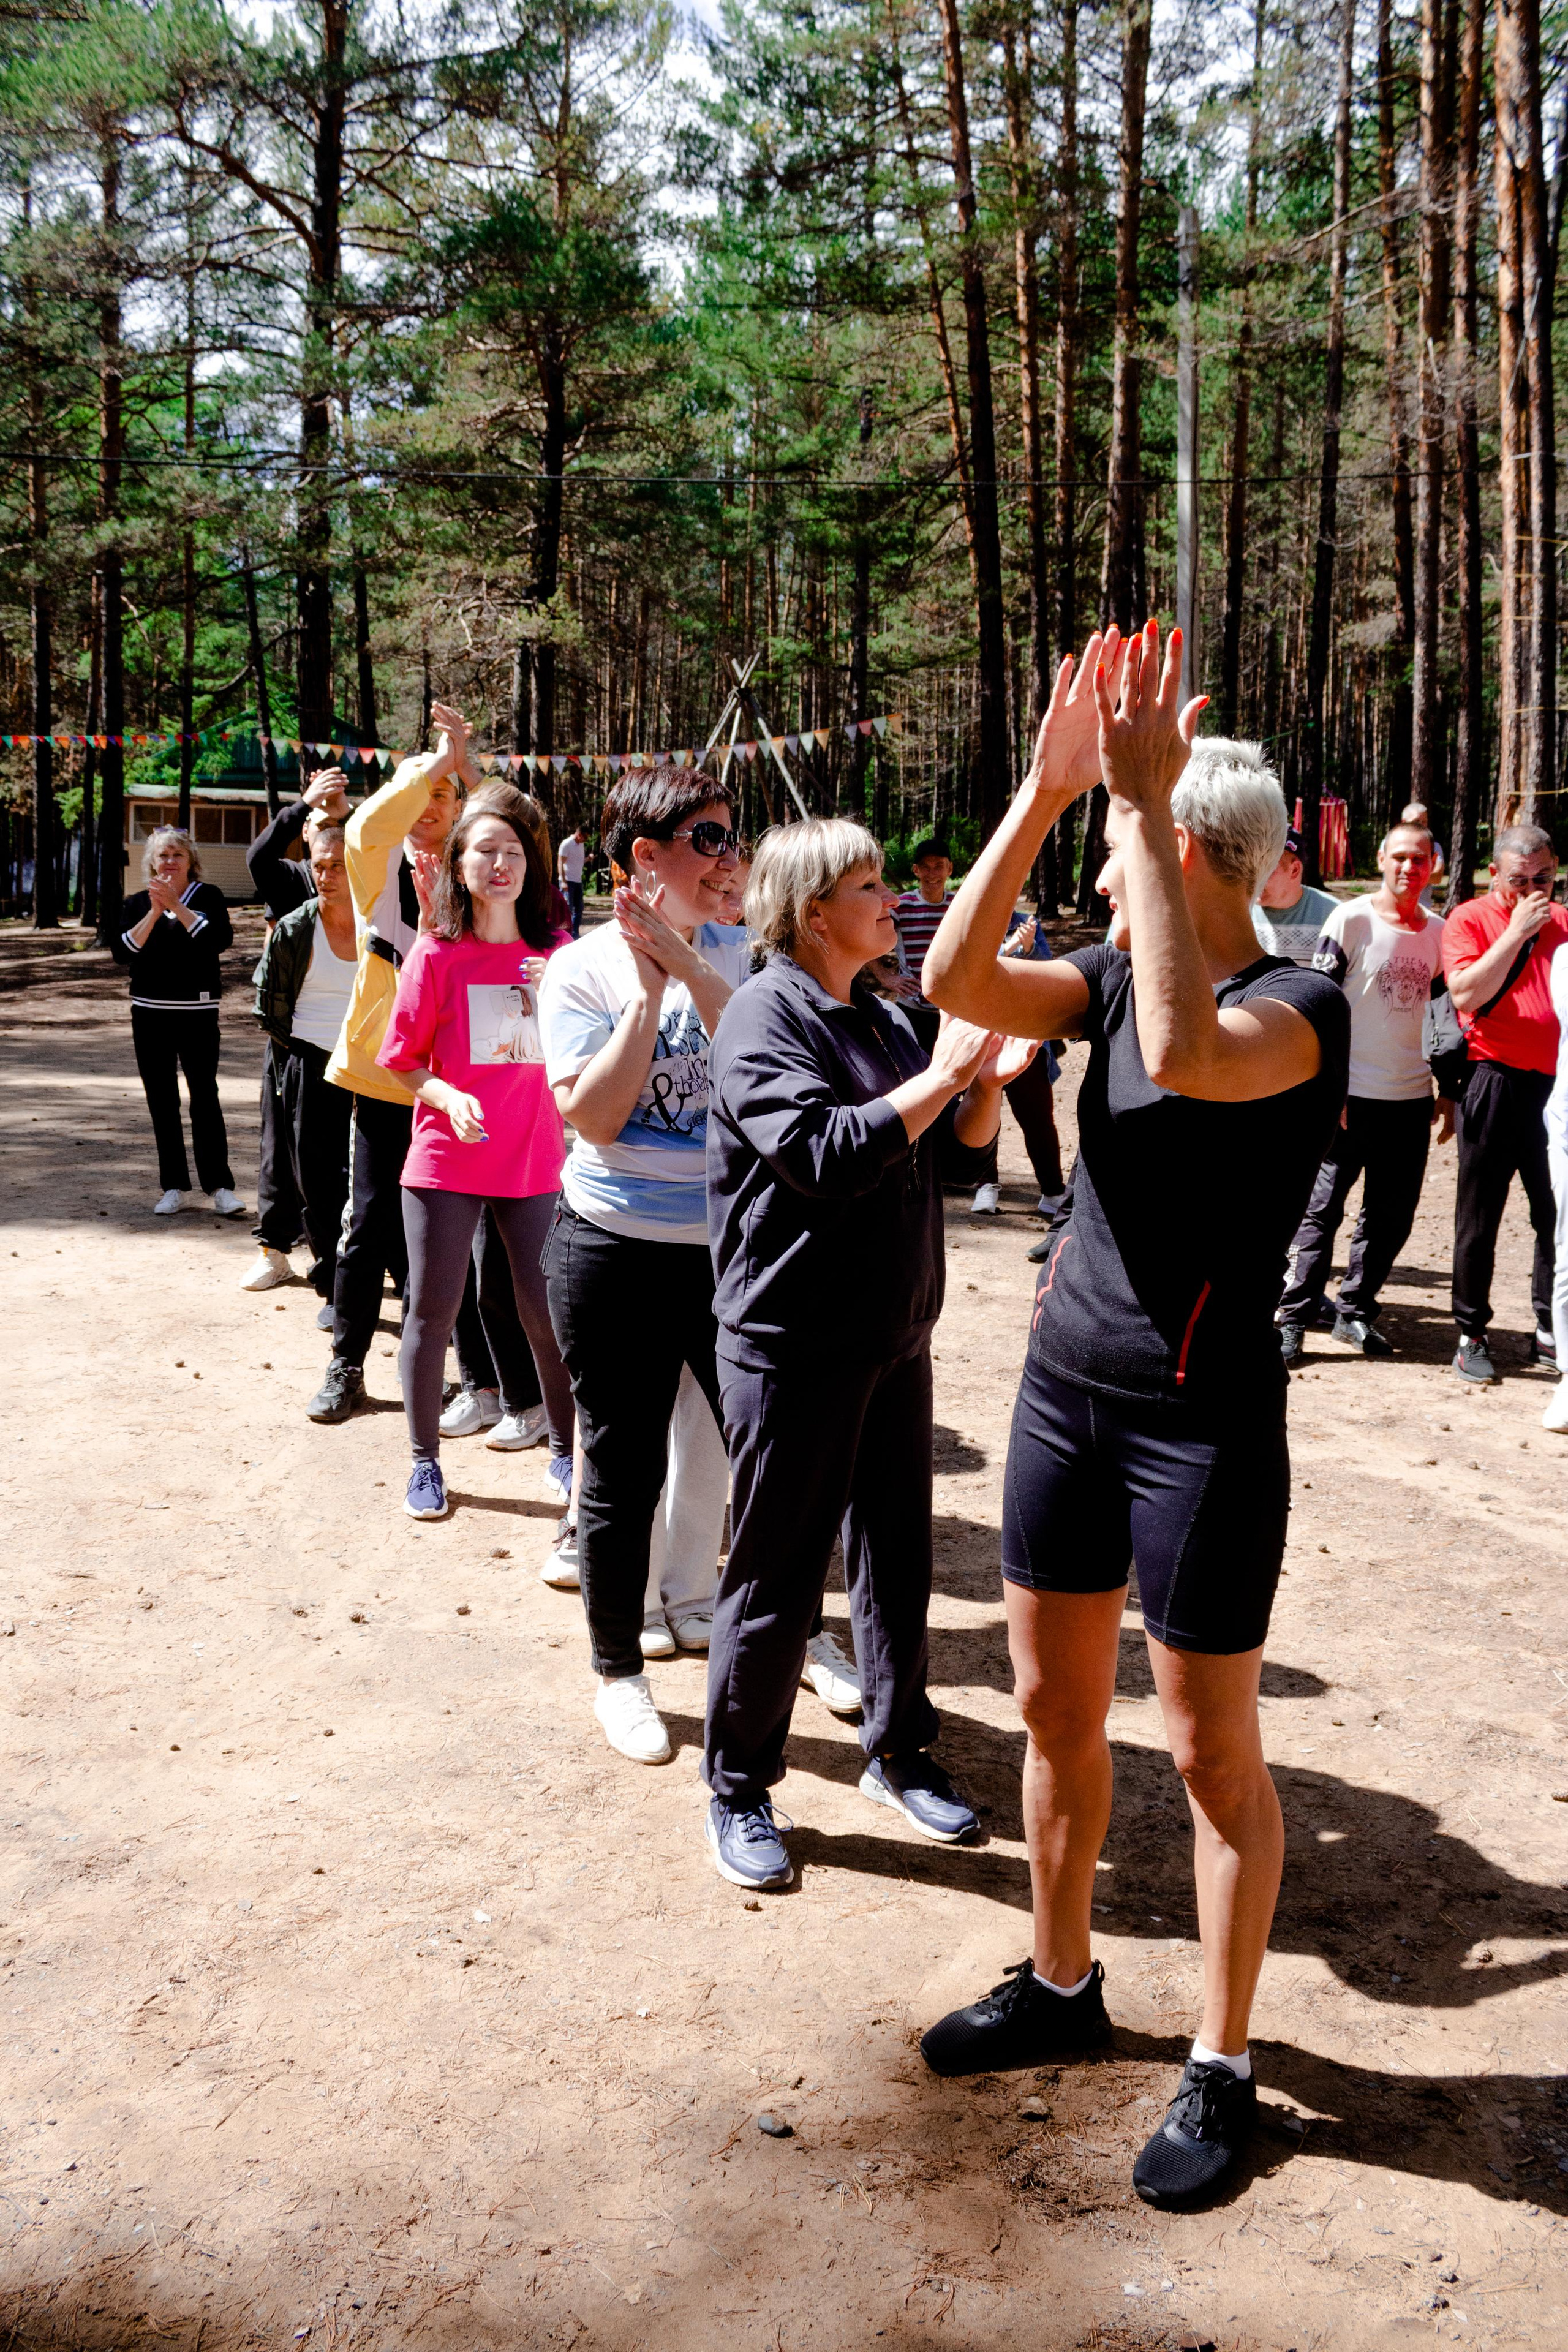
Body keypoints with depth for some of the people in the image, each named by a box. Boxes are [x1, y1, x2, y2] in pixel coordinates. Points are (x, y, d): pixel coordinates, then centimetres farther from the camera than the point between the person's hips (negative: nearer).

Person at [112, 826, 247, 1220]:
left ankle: (220, 1186, -5)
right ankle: (174, 1187, 13)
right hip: (150, 1013, 3)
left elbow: (221, 939, -15)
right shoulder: (138, 903, 9)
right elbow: (121, 951, -4)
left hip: (197, 1011, -3)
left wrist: (176, 905, -15)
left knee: (204, 1097, -8)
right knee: (162, 1102, 6)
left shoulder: (207, 896, 2)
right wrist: (154, 913, -12)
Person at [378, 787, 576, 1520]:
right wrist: (448, 1097, -18)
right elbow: (402, 1061, -1)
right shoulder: (436, 954, -4)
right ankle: (425, 1461, 22)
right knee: (432, 1314, 6)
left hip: (535, 1162, 2)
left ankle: (565, 1450, 23)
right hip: (447, 1162, -2)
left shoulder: (555, 952, 3)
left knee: (549, 1313, 5)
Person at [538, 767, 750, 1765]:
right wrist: (650, 992, -18)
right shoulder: (585, 967, -6)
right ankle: (620, 1672, 28)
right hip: (618, 1254, -2)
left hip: (734, 1246, 3)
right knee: (624, 1473, 9)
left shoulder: (741, 956, 2)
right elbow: (594, 1116, -16)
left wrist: (692, 972, -18)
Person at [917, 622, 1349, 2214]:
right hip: (1066, 1388, 7)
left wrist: (1138, 799, -31)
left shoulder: (1301, 1006, -14)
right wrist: (1043, 787, -13)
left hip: (1201, 1424, -7)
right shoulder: (1116, 978, 6)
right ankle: (1059, 1984, 38)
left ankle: (1220, 2068, 24)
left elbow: (1190, 1054, -36)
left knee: (1212, 1751, 6)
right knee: (1054, 1706, 18)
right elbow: (956, 980, -7)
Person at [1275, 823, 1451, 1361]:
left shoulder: (1438, 931, 10)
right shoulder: (1352, 919, -5)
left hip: (1411, 1097, 5)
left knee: (1392, 1216, 9)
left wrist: (1448, 1094, 13)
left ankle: (1355, 1310, 22)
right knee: (1322, 1209, -1)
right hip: (1351, 1094, -5)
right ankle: (1295, 1318, 4)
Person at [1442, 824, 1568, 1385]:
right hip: (1495, 1083, -4)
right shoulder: (1470, 919, -1)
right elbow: (1467, 993, -16)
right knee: (1479, 1218, 4)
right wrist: (1517, 932, -15)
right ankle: (1471, 1335, 13)